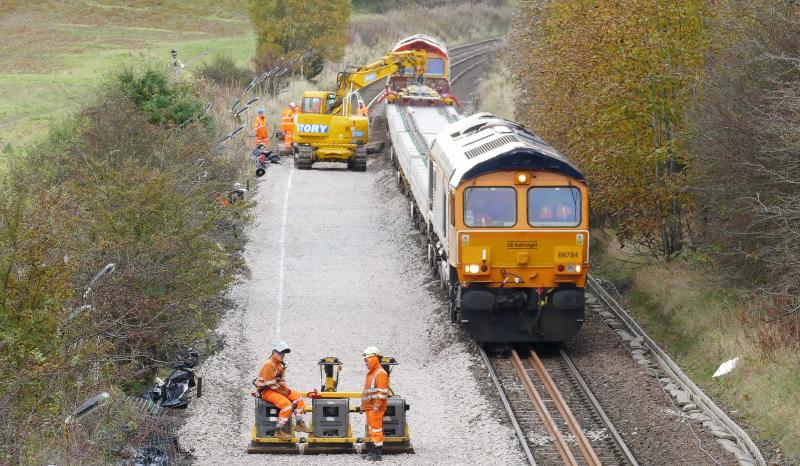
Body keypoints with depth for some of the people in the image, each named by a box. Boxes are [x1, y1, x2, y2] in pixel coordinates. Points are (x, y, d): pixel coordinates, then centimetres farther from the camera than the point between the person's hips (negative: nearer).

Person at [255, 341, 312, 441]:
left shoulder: (279, 364, 13)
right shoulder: (269, 365, -20)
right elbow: (271, 384, -25)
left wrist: (287, 388, 2)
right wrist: (284, 391, -16)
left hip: (276, 389, 10)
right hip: (266, 391, -10)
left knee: (297, 397, 7)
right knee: (287, 404, -27)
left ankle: (299, 424, 12)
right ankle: (278, 431, -23)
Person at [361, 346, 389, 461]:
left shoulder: (381, 373, -12)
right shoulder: (370, 373, 20)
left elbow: (382, 392, -19)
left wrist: (377, 406, -22)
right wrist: (364, 406, 23)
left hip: (376, 408, -10)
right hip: (369, 407, 10)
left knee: (376, 429, -10)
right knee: (371, 429, 13)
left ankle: (377, 453, -9)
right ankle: (374, 451, 18)